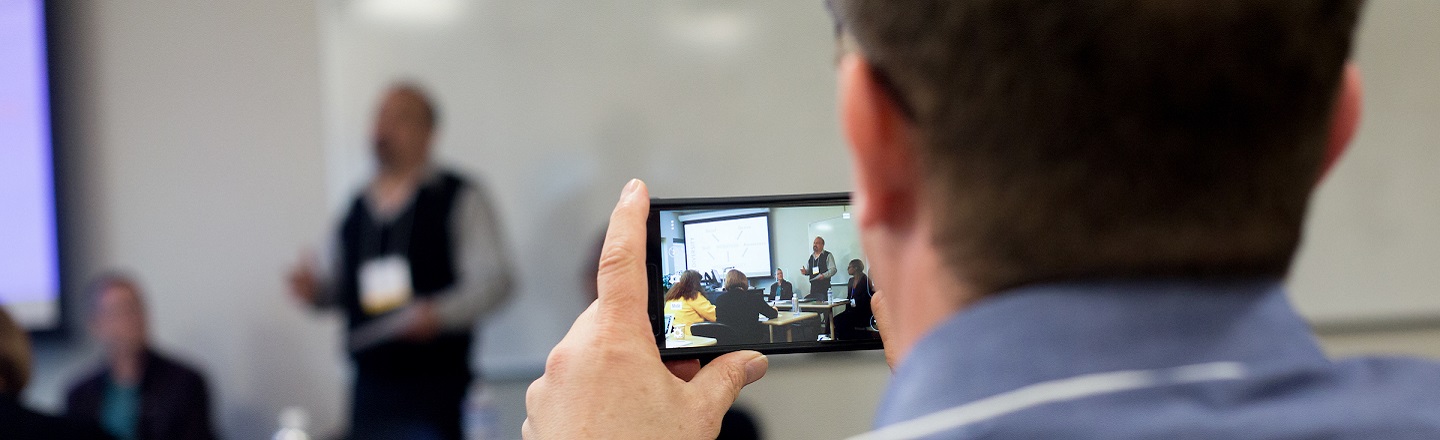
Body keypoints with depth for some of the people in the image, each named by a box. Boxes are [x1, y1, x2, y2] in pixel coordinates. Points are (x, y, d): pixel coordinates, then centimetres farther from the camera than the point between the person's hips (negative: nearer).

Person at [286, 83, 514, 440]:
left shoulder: (460, 199, -1)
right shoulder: (357, 208, 16)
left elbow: (493, 280, -9)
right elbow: (335, 286, 25)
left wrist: (439, 313, -23)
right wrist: (313, 288, 2)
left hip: (434, 387, -5)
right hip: (371, 385, 5)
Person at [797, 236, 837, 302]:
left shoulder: (828, 256, -1)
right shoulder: (811, 257, 18)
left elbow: (833, 270, -9)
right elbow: (808, 270, 26)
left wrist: (824, 275, -24)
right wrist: (805, 272, 3)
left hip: (824, 287, -6)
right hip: (813, 286, 6)